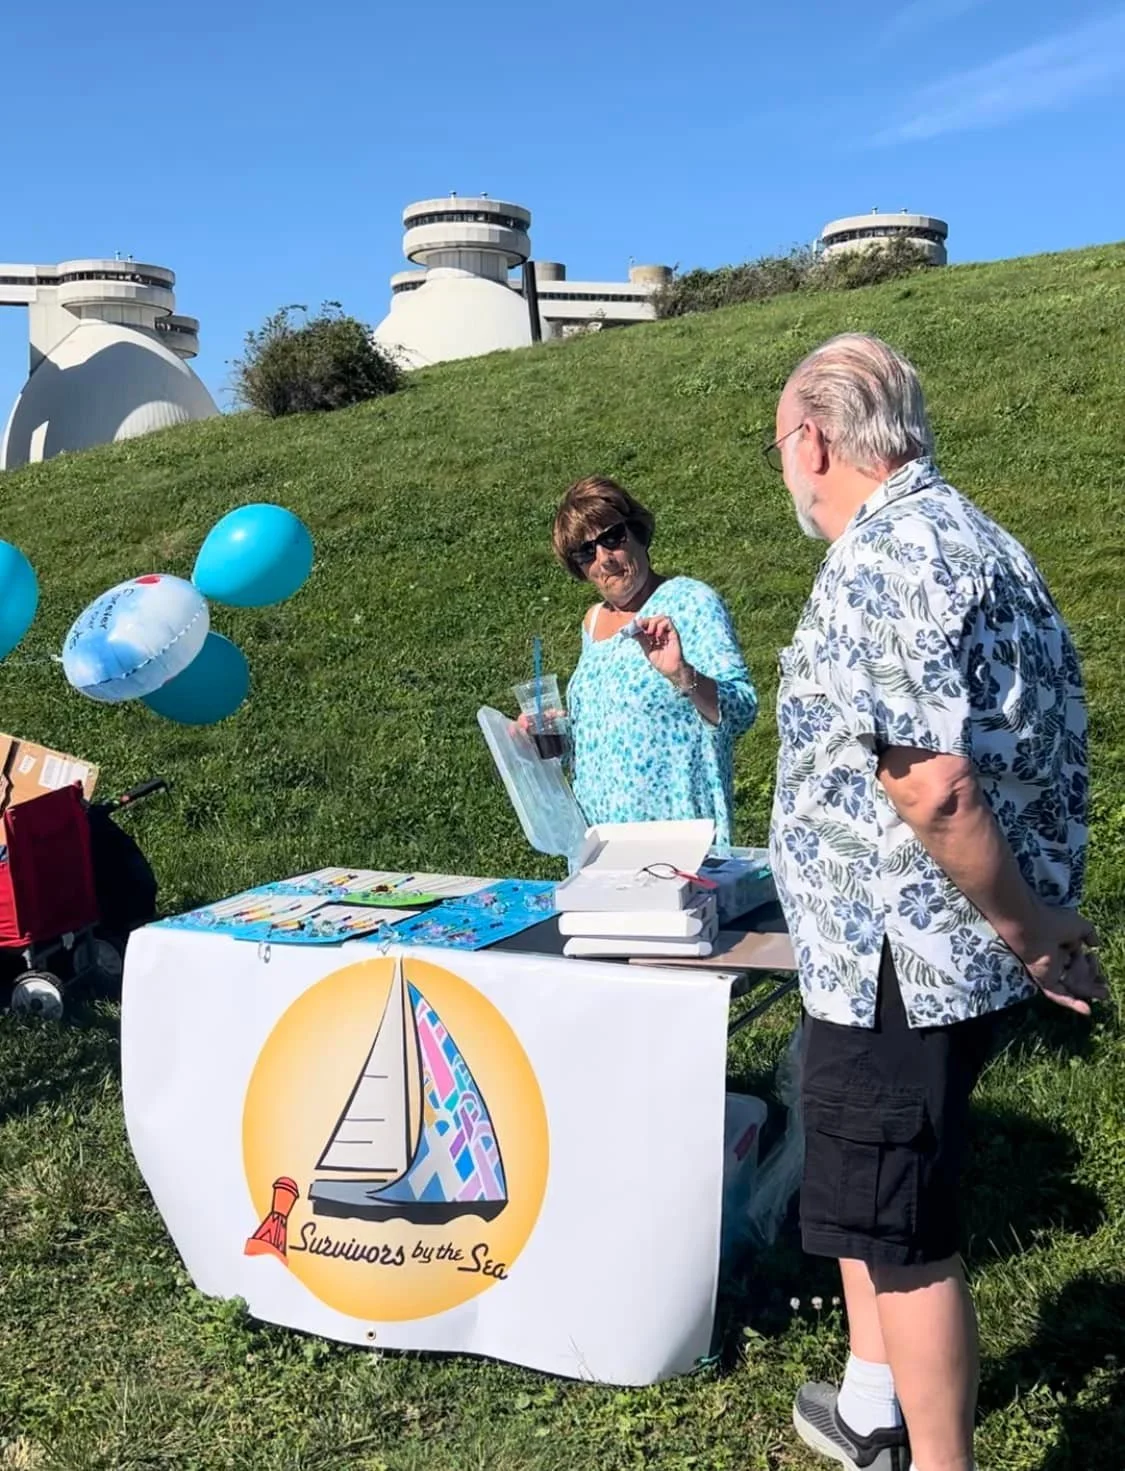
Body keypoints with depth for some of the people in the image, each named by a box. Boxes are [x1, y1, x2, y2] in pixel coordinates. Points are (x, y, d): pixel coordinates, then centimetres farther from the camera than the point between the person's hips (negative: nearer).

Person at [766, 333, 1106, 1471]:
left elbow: (933, 786, -30)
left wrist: (1024, 926, -18)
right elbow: (1022, 752, 14)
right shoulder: (972, 538, 12)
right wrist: (1028, 921, 16)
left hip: (898, 960, -10)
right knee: (869, 1194, 24)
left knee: (901, 1228, 5)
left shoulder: (879, 563, -21)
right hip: (935, 952, 10)